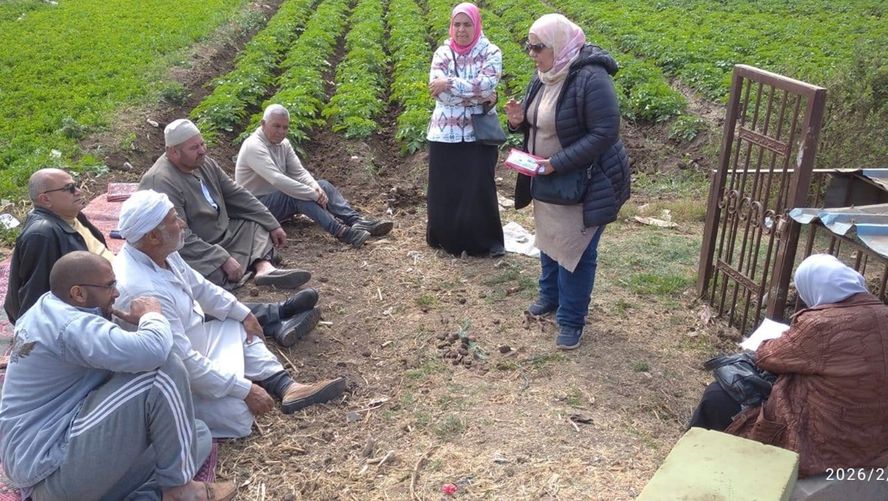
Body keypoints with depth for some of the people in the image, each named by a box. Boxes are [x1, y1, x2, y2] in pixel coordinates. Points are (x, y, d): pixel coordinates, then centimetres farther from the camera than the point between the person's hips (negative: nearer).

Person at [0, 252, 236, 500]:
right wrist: (151, 315, -13)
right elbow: (153, 351, -35)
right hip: (54, 467, -10)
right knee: (163, 368, -20)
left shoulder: (48, 309, 11)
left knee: (199, 436, 8)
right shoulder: (71, 327, -21)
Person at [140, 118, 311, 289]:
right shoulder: (161, 182, -24)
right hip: (192, 254, -10)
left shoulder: (204, 163, 2)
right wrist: (224, 259, -31)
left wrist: (273, 225, 8)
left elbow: (237, 195, 10)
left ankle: (264, 267, -20)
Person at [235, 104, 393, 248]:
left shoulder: (283, 143, 4)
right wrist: (314, 194, -33)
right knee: (298, 193, -33)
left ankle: (357, 221, -21)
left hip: (279, 198, 8)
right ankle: (341, 232, -40)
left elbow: (300, 172, -1)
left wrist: (316, 188, -22)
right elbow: (277, 180, -34)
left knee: (323, 185, -6)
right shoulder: (254, 146, -22)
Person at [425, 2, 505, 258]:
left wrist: (449, 84, -17)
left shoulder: (491, 53, -1)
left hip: (479, 133, -2)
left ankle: (487, 241, 18)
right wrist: (478, 95, -15)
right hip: (445, 133, 2)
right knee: (444, 188, 8)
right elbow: (437, 91, -12)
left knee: (479, 188, 2)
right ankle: (446, 237, 27)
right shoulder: (442, 53, 3)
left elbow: (485, 85, -18)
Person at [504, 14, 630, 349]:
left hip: (585, 183, -8)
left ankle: (571, 321, 17)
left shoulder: (591, 79, -24)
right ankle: (551, 296, 43)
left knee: (576, 251, 2)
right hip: (548, 180, 8)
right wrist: (518, 120, -11)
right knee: (549, 240, 21)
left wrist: (557, 164, -29)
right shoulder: (543, 76, 2)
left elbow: (605, 133, -27)